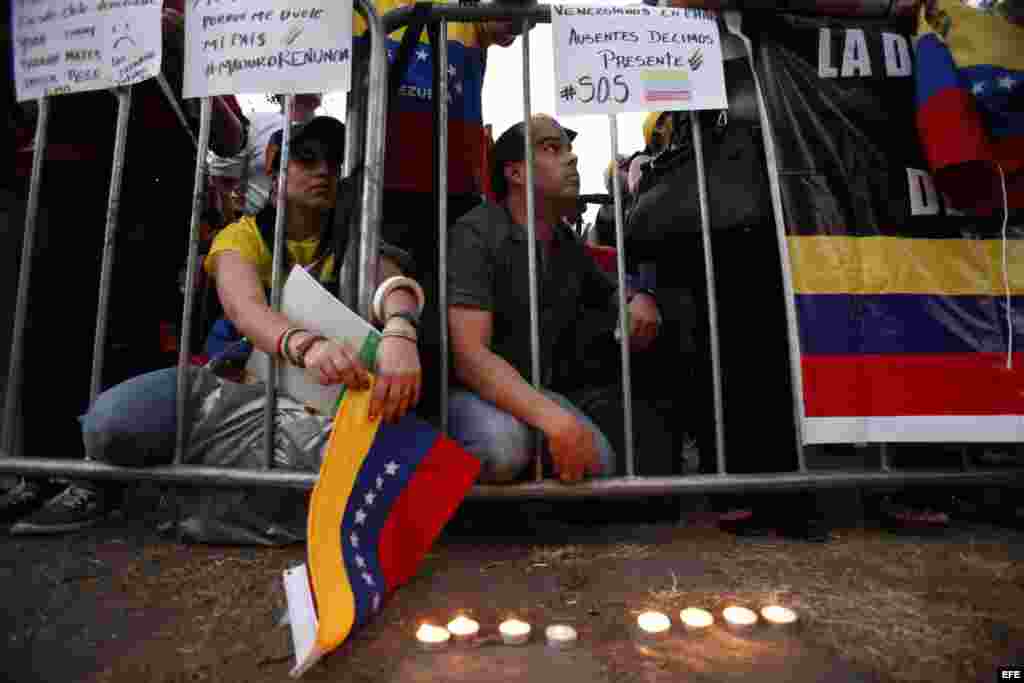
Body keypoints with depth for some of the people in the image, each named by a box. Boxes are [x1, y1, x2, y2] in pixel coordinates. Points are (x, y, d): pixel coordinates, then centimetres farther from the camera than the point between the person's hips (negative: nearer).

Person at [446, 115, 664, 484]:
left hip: (530, 391, 6)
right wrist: (555, 420, -39)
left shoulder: (570, 245, 6)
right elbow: (469, 355, -27)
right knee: (505, 443, -35)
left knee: (598, 461, -17)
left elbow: (610, 295, 24)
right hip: (466, 390, -6)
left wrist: (640, 300, -3)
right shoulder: (476, 234, -17)